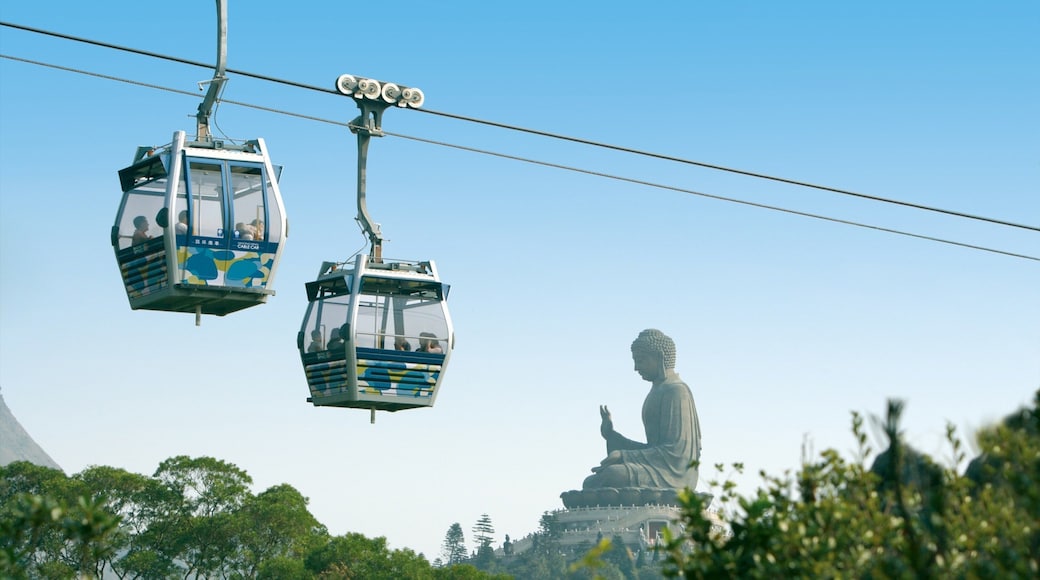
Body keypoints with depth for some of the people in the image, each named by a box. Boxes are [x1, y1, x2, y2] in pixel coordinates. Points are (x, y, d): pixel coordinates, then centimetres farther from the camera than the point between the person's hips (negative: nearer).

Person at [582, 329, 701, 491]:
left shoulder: (676, 392, -8)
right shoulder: (658, 392, 23)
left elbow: (676, 451, -17)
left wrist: (625, 456, -19)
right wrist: (611, 436, 12)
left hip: (673, 473, -10)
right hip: (655, 472, 10)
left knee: (613, 476, -29)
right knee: (591, 483, -2)